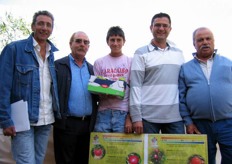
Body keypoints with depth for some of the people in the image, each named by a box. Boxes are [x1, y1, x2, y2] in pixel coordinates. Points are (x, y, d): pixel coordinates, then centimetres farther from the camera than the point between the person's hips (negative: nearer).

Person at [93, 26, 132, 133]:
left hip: (123, 112, -1)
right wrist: (105, 94, -13)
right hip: (103, 112, 1)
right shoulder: (99, 62, 10)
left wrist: (130, 117, -3)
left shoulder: (130, 62, 7)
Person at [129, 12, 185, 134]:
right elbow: (135, 85, -4)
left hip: (175, 116, 4)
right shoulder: (141, 53, 1)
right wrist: (136, 116, -10)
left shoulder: (178, 53, 13)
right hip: (148, 116, -3)